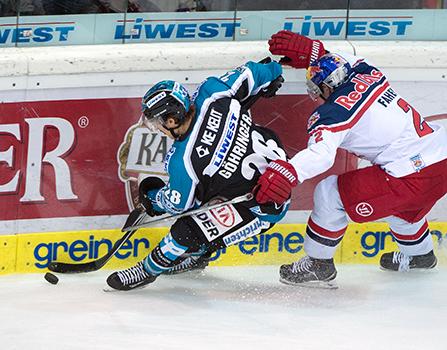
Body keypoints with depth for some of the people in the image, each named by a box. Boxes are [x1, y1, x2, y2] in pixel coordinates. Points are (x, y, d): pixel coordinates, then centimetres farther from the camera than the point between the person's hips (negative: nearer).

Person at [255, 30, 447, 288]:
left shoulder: (332, 114, -12)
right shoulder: (367, 74, 9)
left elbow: (321, 154, -30)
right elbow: (348, 63, 33)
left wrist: (287, 172, -44)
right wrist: (310, 52, 27)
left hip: (413, 177, -9)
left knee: (330, 193, 2)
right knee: (398, 203, 40)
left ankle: (318, 264, 13)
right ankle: (420, 255, 61)